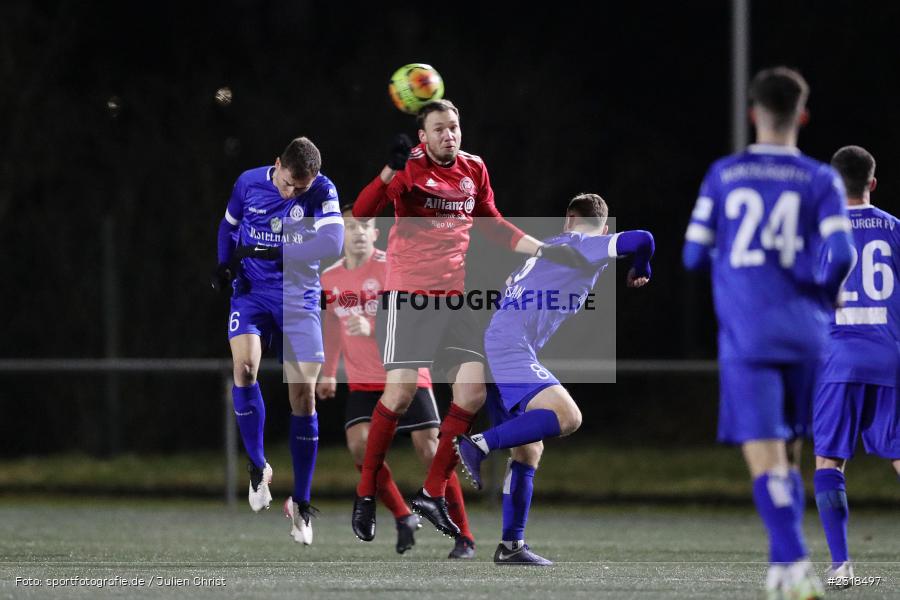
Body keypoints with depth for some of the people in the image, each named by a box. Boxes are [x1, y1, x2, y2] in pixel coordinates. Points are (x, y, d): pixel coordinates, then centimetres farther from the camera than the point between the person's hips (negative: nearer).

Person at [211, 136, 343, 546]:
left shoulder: (323, 192, -9)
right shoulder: (249, 183, -3)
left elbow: (332, 243, -24)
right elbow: (229, 225, 16)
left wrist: (268, 251, -24)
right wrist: (225, 265, -2)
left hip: (299, 298, -1)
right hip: (251, 292, 1)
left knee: (303, 394, -4)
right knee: (244, 364, -26)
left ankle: (300, 502, 8)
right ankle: (257, 467, -6)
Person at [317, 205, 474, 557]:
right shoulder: (330, 278, 3)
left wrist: (371, 329, -40)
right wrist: (328, 372, 20)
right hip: (362, 381, 4)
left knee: (429, 450, -8)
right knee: (359, 443, -17)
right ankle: (403, 518, -1)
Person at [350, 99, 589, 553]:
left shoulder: (474, 170, 9)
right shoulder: (411, 168, -8)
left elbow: (489, 223, 24)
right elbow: (362, 213, -19)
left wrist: (541, 250, 18)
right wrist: (390, 172, -34)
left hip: (453, 294, 6)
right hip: (407, 294, -6)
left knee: (472, 389, -3)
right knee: (400, 391, -11)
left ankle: (432, 494, 7)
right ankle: (365, 494, 3)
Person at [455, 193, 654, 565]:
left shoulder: (547, 246, 25)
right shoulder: (585, 247, 0)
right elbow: (641, 239, -10)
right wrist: (639, 273, 8)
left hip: (493, 352, 9)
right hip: (511, 350, -9)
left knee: (528, 448, 12)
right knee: (567, 416, -25)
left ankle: (510, 545, 11)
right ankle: (480, 446, -27)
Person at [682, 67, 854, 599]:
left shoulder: (724, 176, 3)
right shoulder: (821, 181, 1)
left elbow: (695, 254, 5)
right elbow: (838, 256, -9)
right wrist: (826, 291, 13)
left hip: (746, 335, -2)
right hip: (805, 334, 2)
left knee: (765, 456, -9)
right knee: (787, 453, 17)